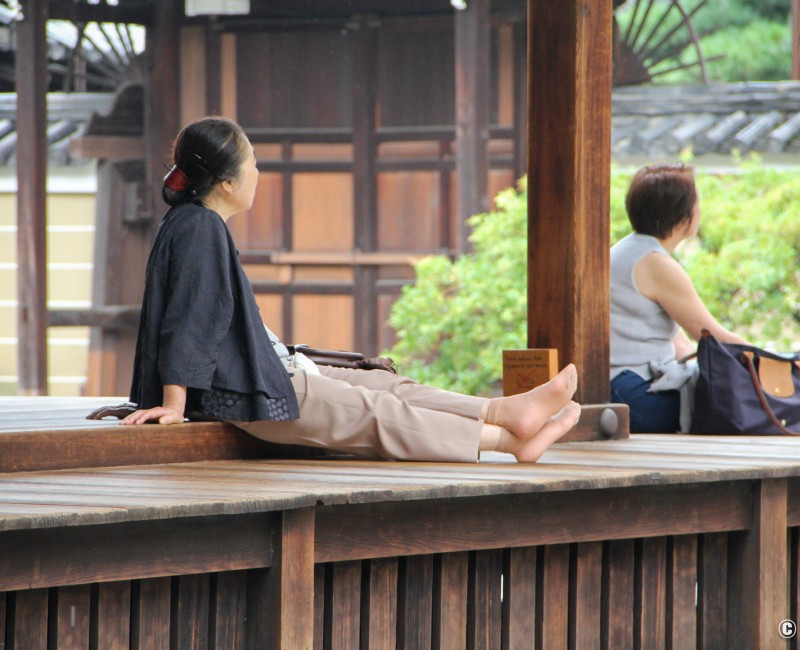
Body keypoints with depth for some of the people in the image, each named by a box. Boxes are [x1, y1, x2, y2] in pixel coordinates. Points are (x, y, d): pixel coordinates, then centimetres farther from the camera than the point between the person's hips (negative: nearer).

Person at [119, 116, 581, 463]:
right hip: (246, 395, -11)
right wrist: (174, 406, -22)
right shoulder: (198, 228, -17)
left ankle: (507, 412, 0)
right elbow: (187, 321, -20)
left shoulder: (200, 224, 16)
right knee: (378, 413, -8)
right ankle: (508, 439, -6)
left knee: (385, 385, 5)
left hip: (269, 374, 11)